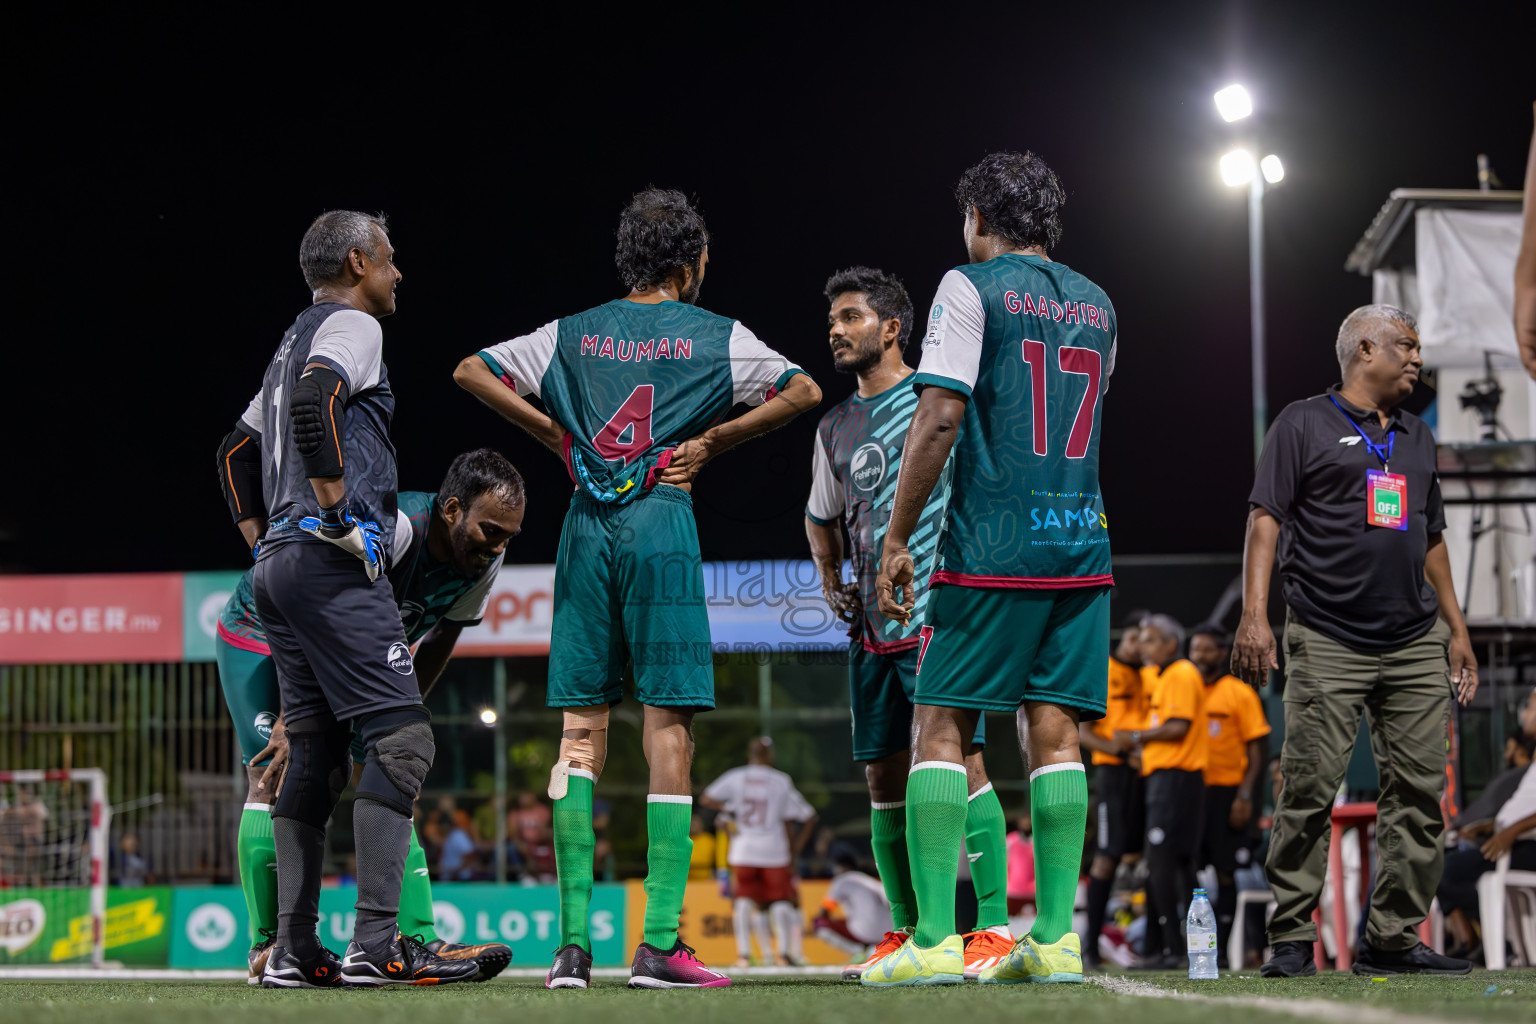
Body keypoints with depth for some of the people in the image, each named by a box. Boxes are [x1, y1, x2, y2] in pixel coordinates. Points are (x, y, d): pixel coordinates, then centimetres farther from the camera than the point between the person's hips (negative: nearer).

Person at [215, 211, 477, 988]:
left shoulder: (294, 342, 25)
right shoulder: (350, 326, -3)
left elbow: (236, 452, 31)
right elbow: (314, 404, -23)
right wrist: (338, 515, -20)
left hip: (277, 568, 10)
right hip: (333, 566, -10)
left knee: (313, 750, 8)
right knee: (400, 737, -11)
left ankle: (293, 951, 5)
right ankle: (375, 943, -18)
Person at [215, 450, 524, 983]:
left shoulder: (482, 560, -14)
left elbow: (441, 638, 4)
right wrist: (292, 719, -35)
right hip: (261, 635, -7)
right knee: (275, 774, -18)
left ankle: (419, 941, -7)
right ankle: (266, 946, -13)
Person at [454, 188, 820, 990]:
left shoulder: (573, 334, 14)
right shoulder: (715, 336, 6)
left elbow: (471, 371, 14)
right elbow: (803, 391, -4)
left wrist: (559, 436, 13)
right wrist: (711, 442, 2)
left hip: (586, 529, 3)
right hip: (663, 528, -3)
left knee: (580, 733, 3)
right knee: (668, 728, -3)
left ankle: (574, 940, -4)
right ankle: (659, 944, -8)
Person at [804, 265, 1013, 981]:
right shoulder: (836, 427, 17)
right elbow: (822, 517, 33)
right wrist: (830, 584, 20)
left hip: (939, 614, -6)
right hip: (872, 625, 7)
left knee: (960, 760, -12)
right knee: (884, 775, 6)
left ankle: (994, 929, -11)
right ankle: (904, 934, 13)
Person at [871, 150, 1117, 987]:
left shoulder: (971, 289, -3)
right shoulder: (1095, 304, 16)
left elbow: (939, 418, -10)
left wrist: (896, 541, -7)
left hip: (991, 547, -5)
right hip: (1081, 543, 6)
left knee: (940, 729, -3)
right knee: (1053, 732, 5)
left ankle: (934, 939, -10)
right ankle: (1056, 938, 0)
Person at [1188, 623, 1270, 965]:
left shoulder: (1239, 693, 0)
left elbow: (1259, 748, -3)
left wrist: (1245, 796, -12)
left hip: (1225, 792, -4)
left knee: (1225, 871, -1)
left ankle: (1220, 949, 2)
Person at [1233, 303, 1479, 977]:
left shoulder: (1417, 437, 22)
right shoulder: (1304, 424, 4)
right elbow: (1266, 519, -3)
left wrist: (1456, 629, 20)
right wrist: (1254, 616, -13)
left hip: (1415, 643, 6)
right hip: (1326, 643, -6)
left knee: (1420, 791, 0)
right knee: (1309, 789, -8)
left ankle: (1393, 939, 5)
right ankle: (1291, 940, -3)